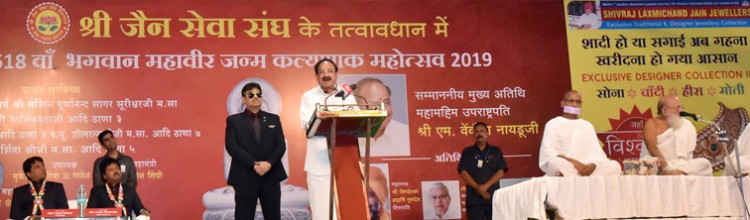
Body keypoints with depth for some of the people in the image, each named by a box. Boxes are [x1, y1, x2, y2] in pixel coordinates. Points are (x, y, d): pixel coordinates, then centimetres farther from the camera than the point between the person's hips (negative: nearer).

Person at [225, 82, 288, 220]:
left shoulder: (273, 119, 15)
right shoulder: (234, 120, 8)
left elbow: (281, 145, 5)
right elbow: (231, 146, -6)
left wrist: (269, 163, -14)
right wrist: (253, 164, -17)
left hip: (271, 175, 3)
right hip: (245, 177, -2)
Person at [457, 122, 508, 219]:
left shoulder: (496, 151, 12)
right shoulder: (467, 152, 11)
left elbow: (501, 171, 1)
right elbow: (463, 172, 0)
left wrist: (486, 186, -13)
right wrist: (478, 188, -12)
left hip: (493, 197, 1)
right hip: (474, 198, -1)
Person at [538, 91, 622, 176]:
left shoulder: (587, 125, 22)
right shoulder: (553, 124, 10)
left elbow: (596, 151, 11)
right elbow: (549, 152, -4)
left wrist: (593, 165, -13)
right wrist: (574, 162, -17)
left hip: (586, 167, 4)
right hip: (564, 167, -4)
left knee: (614, 166, -22)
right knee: (556, 162, -39)